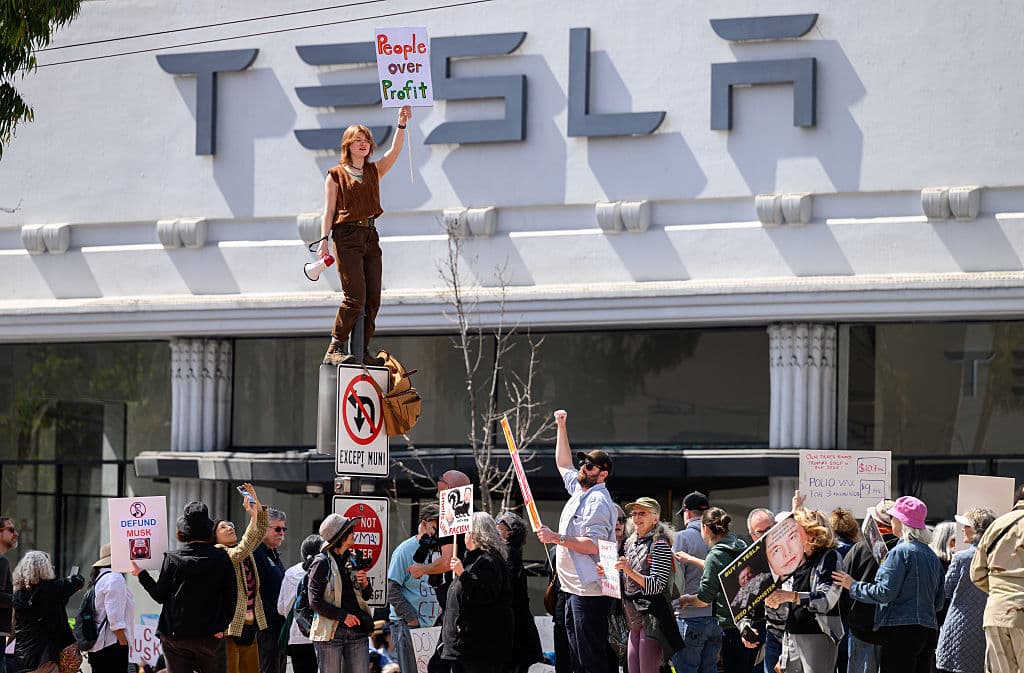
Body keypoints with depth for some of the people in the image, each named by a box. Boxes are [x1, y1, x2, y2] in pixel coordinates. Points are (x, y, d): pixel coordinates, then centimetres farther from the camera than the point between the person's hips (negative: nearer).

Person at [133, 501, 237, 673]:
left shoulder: (172, 559, -3)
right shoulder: (221, 558, -3)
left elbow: (160, 596, 3)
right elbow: (230, 597, -5)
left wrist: (141, 574, 17)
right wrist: (220, 627, 0)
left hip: (175, 636, 0)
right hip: (210, 637, 0)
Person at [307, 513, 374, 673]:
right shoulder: (321, 563, -5)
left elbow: (366, 596, 22)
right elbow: (315, 602, -10)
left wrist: (365, 584, 0)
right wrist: (343, 616, -15)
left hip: (357, 632, 6)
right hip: (330, 633, -6)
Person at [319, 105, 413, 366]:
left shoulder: (374, 171, 14)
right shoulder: (336, 175, 2)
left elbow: (395, 150, 2)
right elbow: (329, 211, -1)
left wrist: (402, 124, -9)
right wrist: (324, 241, -10)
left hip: (370, 236, 6)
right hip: (347, 236, -6)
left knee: (372, 299, 1)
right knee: (355, 297, -15)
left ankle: (363, 352, 6)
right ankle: (335, 349, -8)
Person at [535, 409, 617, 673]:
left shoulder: (598, 501, -14)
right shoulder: (579, 489, 16)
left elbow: (594, 544, -22)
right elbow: (564, 464, 34)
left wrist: (556, 538, -20)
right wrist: (561, 427, 31)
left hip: (590, 592, -10)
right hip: (575, 590, 10)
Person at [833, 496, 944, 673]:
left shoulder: (901, 552, -10)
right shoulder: (932, 556, 14)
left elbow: (885, 592, -13)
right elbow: (938, 603, 18)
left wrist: (854, 586, -1)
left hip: (901, 631, -8)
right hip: (929, 629, 8)